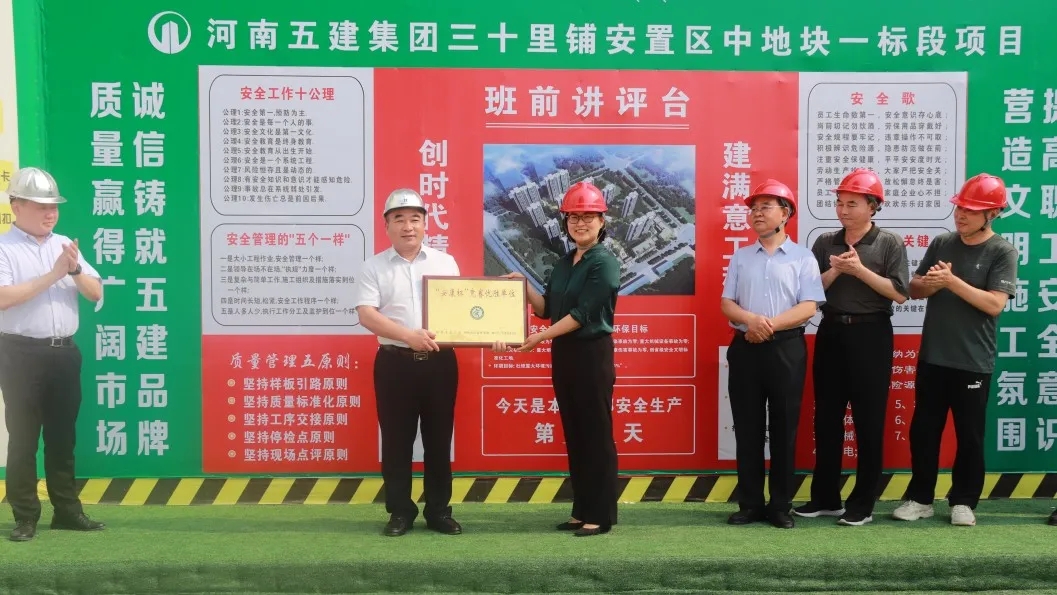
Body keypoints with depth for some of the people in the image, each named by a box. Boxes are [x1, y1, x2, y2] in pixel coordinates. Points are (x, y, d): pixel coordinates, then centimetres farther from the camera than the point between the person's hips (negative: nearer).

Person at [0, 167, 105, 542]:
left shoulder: (65, 244, 10)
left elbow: (96, 293, 6)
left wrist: (74, 269, -13)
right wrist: (52, 275, -20)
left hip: (65, 352, 5)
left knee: (63, 435, 12)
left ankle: (67, 510, 22)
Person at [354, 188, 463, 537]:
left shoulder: (445, 262, 8)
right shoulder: (374, 267, 2)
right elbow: (366, 314, -8)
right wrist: (408, 335, -20)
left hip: (440, 362, 2)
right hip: (395, 363, -1)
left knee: (439, 439, 8)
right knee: (396, 440, 5)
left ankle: (439, 510, 20)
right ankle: (400, 511, 17)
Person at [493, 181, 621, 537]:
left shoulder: (605, 263, -11)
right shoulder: (563, 264, 13)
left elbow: (582, 314, -17)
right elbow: (546, 310, 13)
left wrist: (540, 338, -18)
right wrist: (525, 285, -1)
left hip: (593, 354, -8)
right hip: (563, 354, 8)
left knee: (596, 435, -2)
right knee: (574, 434, 12)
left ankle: (601, 515, 7)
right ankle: (581, 510, 21)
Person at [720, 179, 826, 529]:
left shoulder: (803, 258, 2)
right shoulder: (740, 256, 11)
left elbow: (809, 307, -7)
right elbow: (726, 304, 6)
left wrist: (771, 325, -17)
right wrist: (751, 320, -15)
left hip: (786, 349, -3)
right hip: (745, 348, 3)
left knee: (784, 429, 3)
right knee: (747, 429, 6)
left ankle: (781, 505, 13)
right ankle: (750, 504, 14)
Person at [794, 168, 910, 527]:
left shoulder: (890, 244, -3)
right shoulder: (825, 243, 8)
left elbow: (900, 294, -11)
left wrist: (860, 270, -16)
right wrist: (834, 271, -12)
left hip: (871, 335, -4)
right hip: (831, 332, 4)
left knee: (868, 421, 3)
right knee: (826, 419, 9)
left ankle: (863, 503, 14)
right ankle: (825, 497, 20)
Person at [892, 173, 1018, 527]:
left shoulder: (1002, 252, -7)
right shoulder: (941, 243, 6)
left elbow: (995, 304, -18)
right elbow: (915, 289, 7)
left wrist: (952, 281, -23)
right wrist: (932, 283, -14)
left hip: (973, 363, -4)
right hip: (932, 358, 4)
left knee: (970, 435, 8)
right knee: (923, 430, 10)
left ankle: (963, 501, 22)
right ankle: (920, 498, 21)